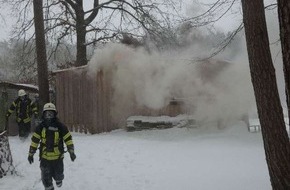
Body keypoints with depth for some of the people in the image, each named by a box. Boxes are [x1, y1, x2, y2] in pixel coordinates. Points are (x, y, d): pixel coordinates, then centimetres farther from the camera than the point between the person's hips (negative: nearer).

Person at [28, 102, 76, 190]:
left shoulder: (60, 126, -9)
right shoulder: (40, 127, -4)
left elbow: (68, 139, -5)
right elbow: (34, 141, 2)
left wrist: (71, 152, -11)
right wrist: (31, 154, 4)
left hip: (58, 156, 0)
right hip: (45, 157, 1)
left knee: (58, 175, 16)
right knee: (46, 178, 0)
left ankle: (58, 179, 52)